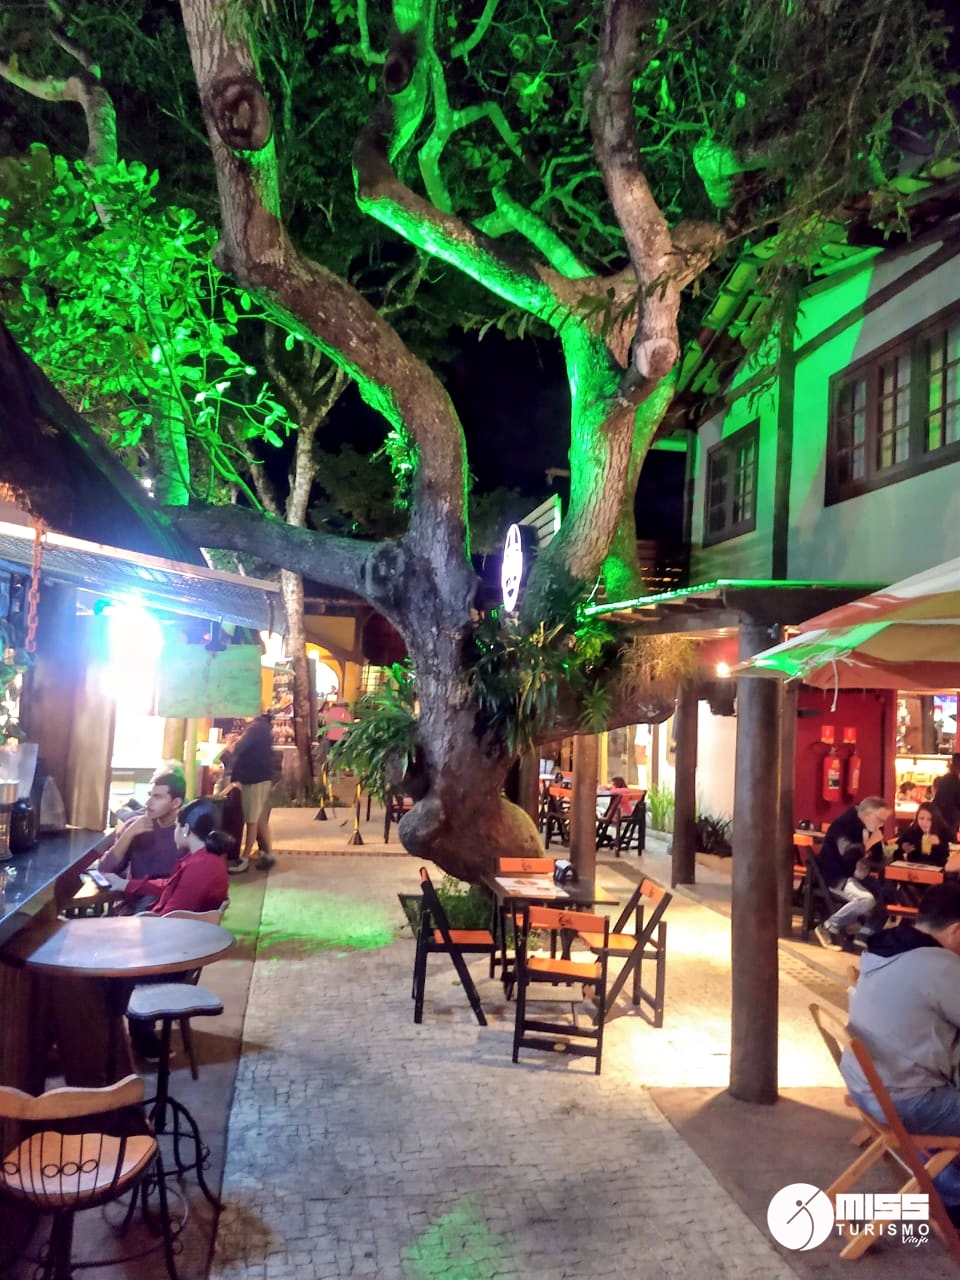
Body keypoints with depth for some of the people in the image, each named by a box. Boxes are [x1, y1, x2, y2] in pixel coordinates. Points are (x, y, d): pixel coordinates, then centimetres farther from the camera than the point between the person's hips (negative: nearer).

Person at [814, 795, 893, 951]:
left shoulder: (870, 828, 6)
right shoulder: (844, 823, -20)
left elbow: (878, 859, 9)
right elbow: (848, 854, -35)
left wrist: (866, 867, -13)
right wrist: (870, 843, -22)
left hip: (857, 874, 8)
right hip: (835, 876, -8)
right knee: (866, 899, -29)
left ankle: (866, 934, -2)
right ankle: (829, 927, -12)